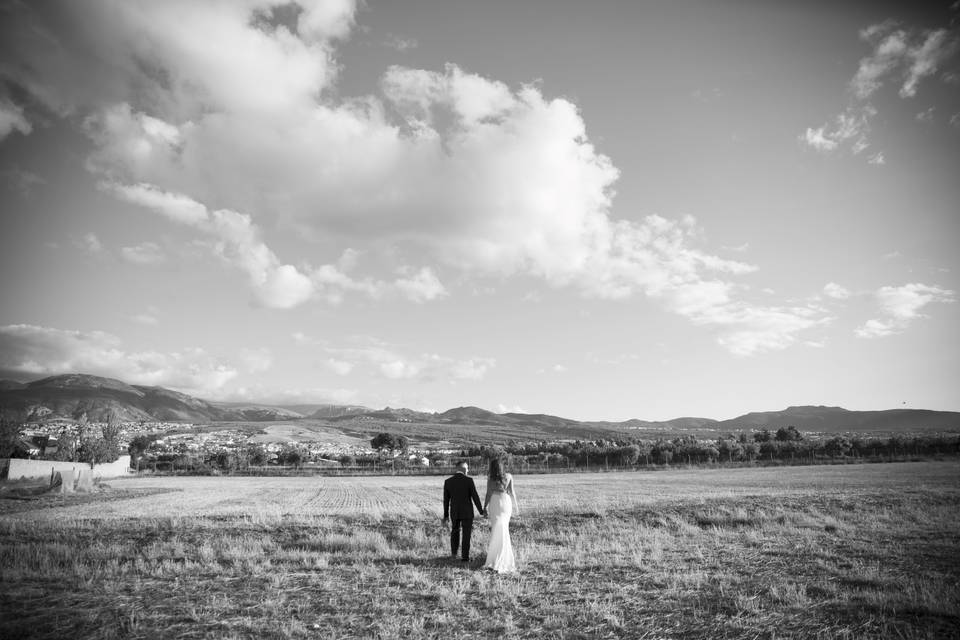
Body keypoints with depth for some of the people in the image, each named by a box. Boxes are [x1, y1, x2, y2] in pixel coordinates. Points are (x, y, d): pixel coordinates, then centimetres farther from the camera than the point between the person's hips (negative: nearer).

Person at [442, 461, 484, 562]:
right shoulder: (469, 480, -13)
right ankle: (465, 557, 8)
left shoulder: (448, 481, -3)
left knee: (455, 530, 26)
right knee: (466, 534, 9)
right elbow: (475, 497, -11)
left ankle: (454, 551, 27)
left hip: (454, 512, 3)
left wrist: (445, 515, 12)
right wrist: (481, 511, 1)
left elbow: (446, 500, 2)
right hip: (467, 512, -3)